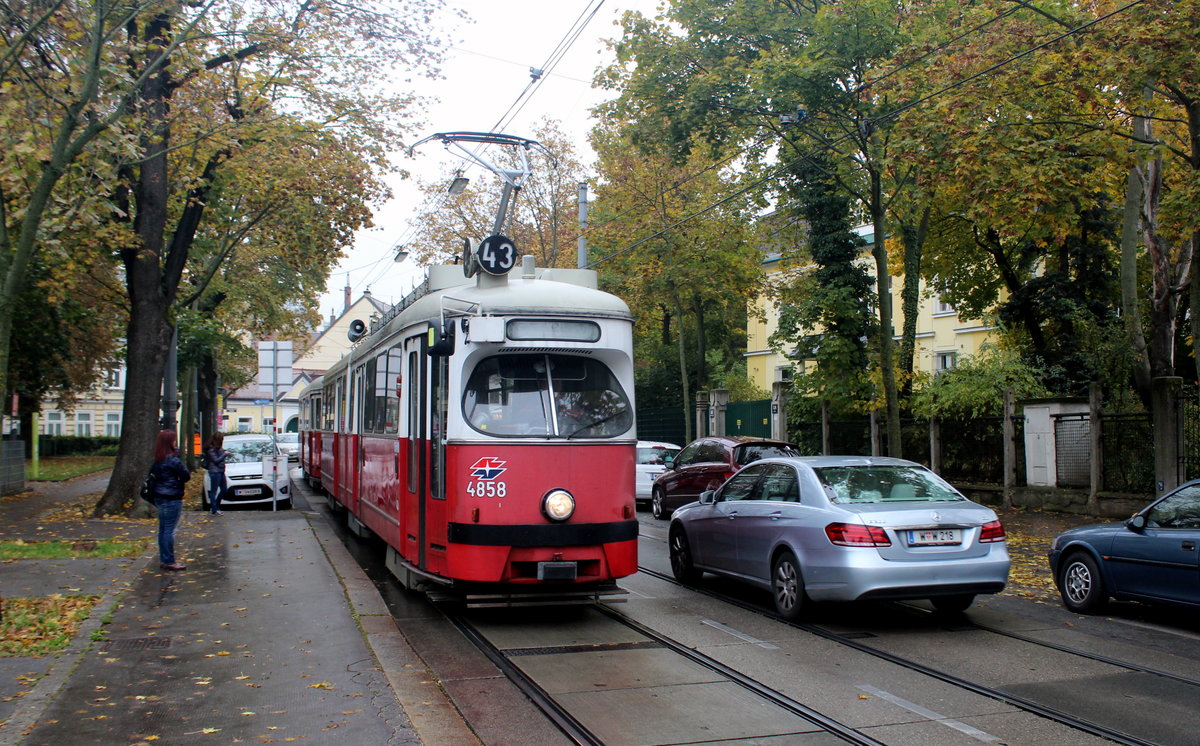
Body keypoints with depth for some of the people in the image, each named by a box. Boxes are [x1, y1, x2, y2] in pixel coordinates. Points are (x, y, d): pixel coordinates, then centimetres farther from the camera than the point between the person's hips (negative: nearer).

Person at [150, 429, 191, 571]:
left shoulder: (158, 459, 8)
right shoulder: (172, 459, -17)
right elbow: (186, 475, -14)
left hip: (160, 496, 9)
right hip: (172, 498, -9)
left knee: (163, 529, 13)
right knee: (170, 530, -4)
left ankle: (163, 560, 20)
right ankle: (169, 562, 0)